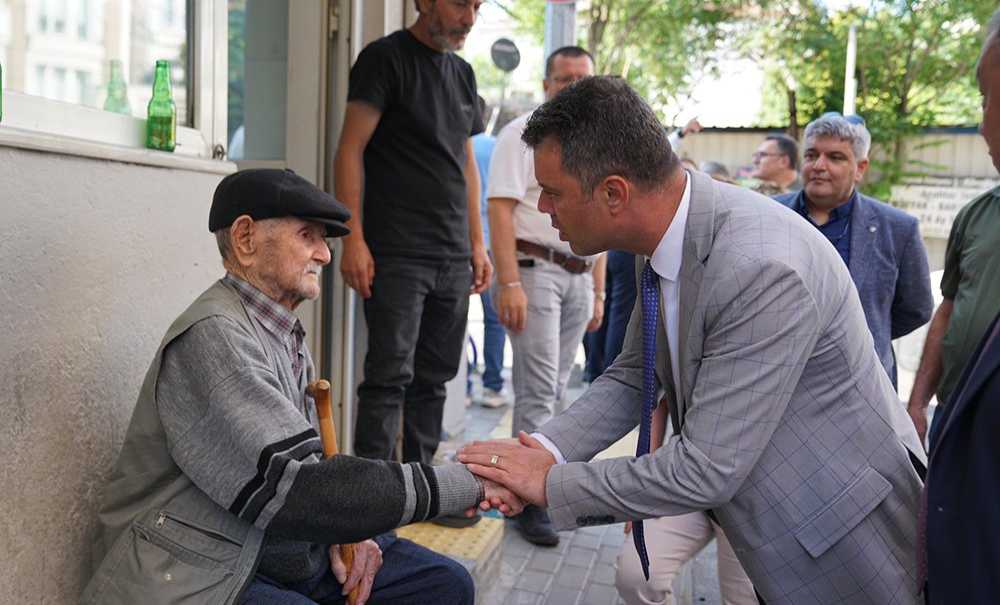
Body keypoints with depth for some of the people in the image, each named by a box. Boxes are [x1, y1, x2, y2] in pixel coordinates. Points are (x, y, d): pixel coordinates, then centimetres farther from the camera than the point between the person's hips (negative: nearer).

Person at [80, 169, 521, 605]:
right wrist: (461, 484, -25)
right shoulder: (214, 335, -22)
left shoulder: (285, 332, 9)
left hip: (287, 548, 9)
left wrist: (344, 531, -5)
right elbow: (294, 491, -29)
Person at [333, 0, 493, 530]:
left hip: (453, 259, 7)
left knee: (433, 379, 10)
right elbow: (351, 150, -8)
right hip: (396, 256, -6)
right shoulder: (385, 58, -2)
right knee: (390, 376, -7)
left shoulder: (462, 72, 18)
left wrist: (477, 243, 15)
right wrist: (353, 239, -16)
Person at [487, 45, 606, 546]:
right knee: (539, 388, -9)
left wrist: (598, 293, 17)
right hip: (534, 269, -6)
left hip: (578, 278, 7)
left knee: (553, 389, 11)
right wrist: (509, 283, -21)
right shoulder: (523, 133, -2)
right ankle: (529, 499, 0)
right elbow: (500, 210, -12)